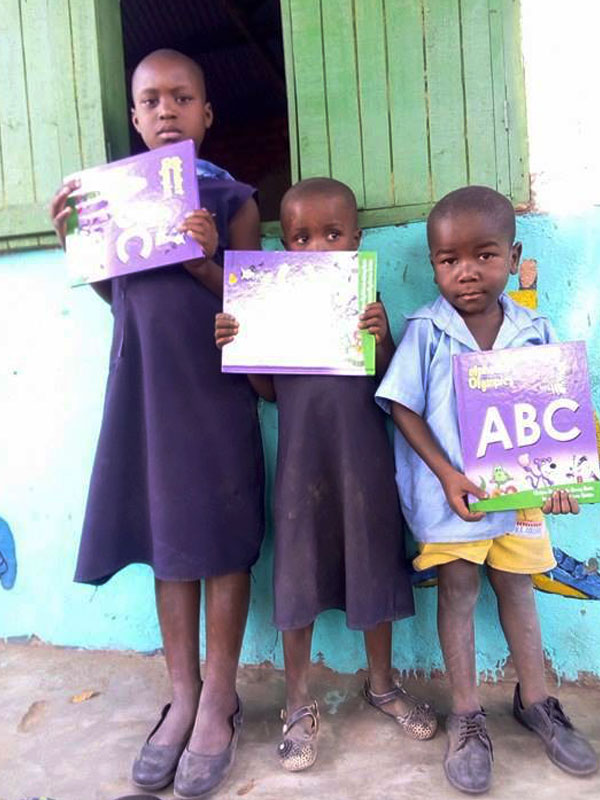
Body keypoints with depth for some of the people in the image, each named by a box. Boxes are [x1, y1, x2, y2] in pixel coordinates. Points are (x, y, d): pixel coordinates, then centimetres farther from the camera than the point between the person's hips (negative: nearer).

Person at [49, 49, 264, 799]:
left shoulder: (230, 199, -1)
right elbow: (118, 295, 15)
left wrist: (207, 263, -20)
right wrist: (74, 244, 1)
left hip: (214, 391, -4)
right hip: (143, 388, 4)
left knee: (221, 544, 4)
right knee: (166, 545, 11)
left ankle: (218, 702, 22)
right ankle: (182, 696, 28)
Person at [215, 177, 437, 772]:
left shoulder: (367, 304, -2)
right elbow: (268, 390, 5)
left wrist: (382, 339, -20)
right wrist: (236, 347, -10)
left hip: (363, 459, 0)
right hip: (301, 461, 1)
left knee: (372, 566, 14)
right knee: (298, 575, 8)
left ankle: (382, 683, 38)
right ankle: (298, 704, 28)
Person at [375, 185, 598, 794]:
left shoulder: (532, 332, -3)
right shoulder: (425, 332, -11)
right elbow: (403, 408, -10)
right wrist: (447, 476, -17)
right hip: (449, 489, -3)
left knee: (516, 584, 15)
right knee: (457, 587, 5)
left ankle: (534, 700, 36)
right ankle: (465, 714, 23)